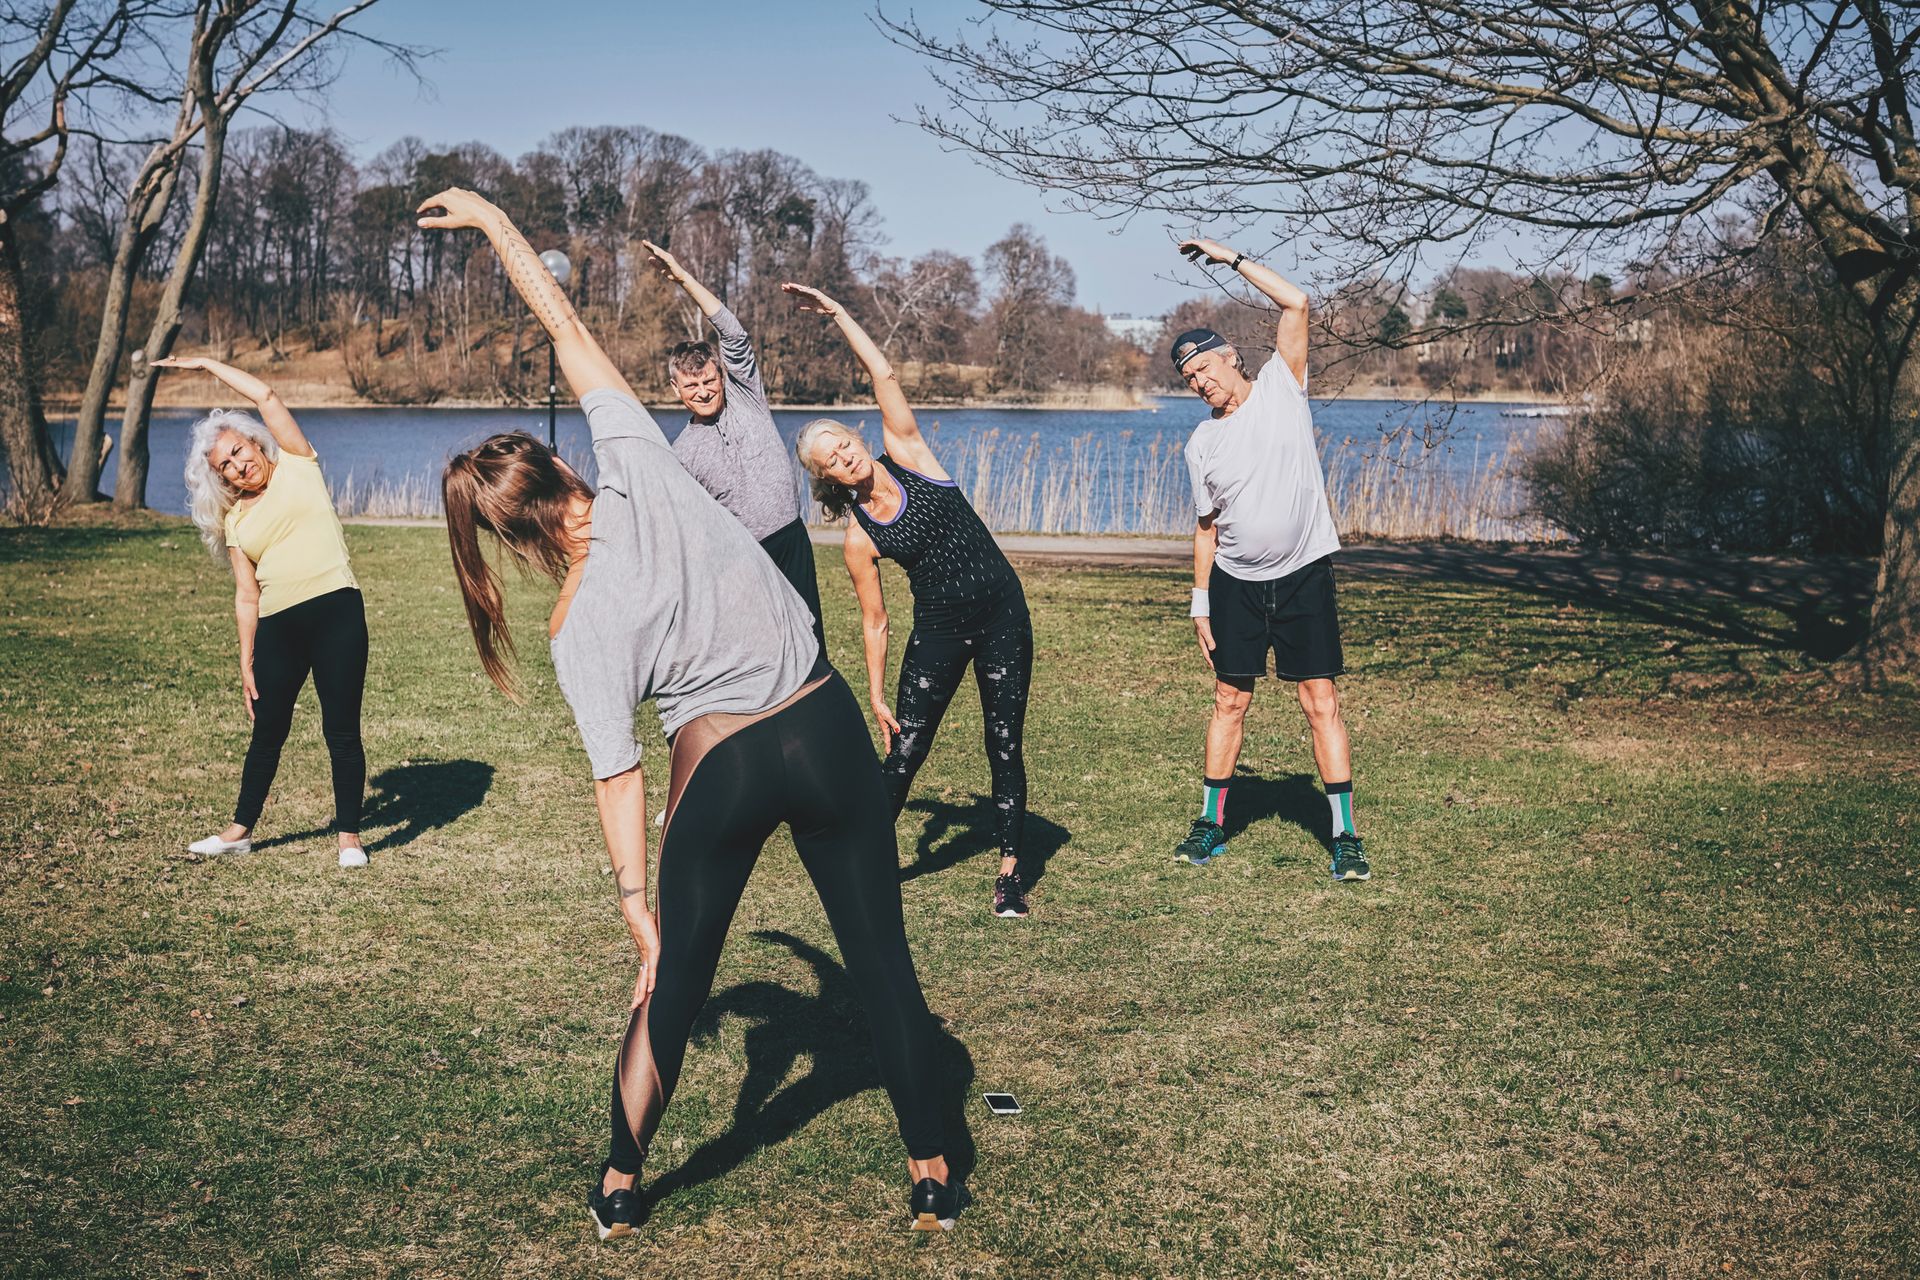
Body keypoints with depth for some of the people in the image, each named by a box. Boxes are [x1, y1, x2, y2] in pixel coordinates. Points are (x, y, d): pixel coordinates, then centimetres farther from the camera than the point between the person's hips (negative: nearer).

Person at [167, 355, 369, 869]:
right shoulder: (234, 522, 15)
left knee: (341, 730, -3)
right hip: (277, 628, 5)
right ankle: (241, 829, 28)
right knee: (267, 731, 13)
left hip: (335, 611, -4)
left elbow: (265, 395, -2)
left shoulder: (297, 467, 6)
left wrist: (207, 364, 8)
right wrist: (247, 661, 10)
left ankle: (348, 835, 6)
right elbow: (247, 596, 14)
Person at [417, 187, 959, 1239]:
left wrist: (636, 901, -1)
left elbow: (618, 776, -9)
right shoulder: (642, 476, -7)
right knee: (882, 960, 11)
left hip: (721, 769, -2)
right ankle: (932, 1176, 21)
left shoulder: (579, 631, -9)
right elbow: (567, 329, -1)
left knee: (674, 988, 15)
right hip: (827, 729, 2)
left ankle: (618, 1189, 29)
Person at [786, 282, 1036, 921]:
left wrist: (838, 311, -5)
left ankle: (1010, 870, 9)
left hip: (1002, 614, 0)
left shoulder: (907, 456, -3)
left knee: (1005, 745, 1)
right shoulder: (859, 538, -4)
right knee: (904, 751, -1)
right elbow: (874, 621, 1)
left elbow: (884, 376, -10)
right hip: (938, 632, 0)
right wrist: (875, 693, 0)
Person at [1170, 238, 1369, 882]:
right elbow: (1207, 528, 12)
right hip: (1235, 582, 3)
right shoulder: (1201, 444, 6)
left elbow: (1296, 304, -12)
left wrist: (1230, 256, -8)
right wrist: (1201, 605, 8)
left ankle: (1345, 834, -1)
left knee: (1320, 700, -4)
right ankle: (1211, 823, 19)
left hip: (1303, 575, -3)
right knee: (1229, 701, 7)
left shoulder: (1281, 388, -2)